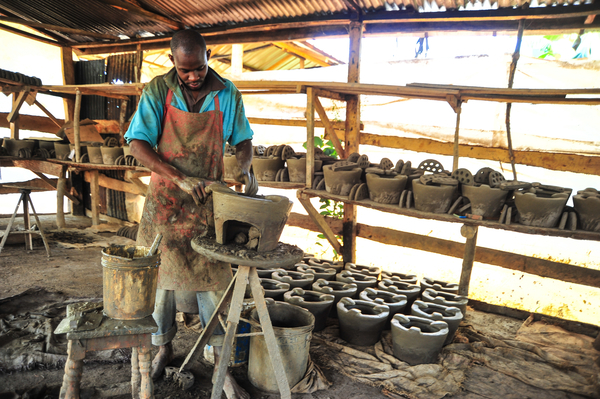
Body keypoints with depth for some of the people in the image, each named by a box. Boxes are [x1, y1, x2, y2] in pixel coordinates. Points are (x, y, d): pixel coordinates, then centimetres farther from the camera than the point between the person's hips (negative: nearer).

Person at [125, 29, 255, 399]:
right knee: (161, 273, 10)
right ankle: (164, 347, 32)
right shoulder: (158, 90, -5)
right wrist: (180, 178, -22)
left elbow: (243, 139, 9)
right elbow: (138, 143, -10)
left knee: (213, 279, 0)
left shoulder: (226, 93, -1)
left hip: (209, 199, 0)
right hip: (166, 198, 0)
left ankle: (221, 364, 11)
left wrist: (245, 168, -12)